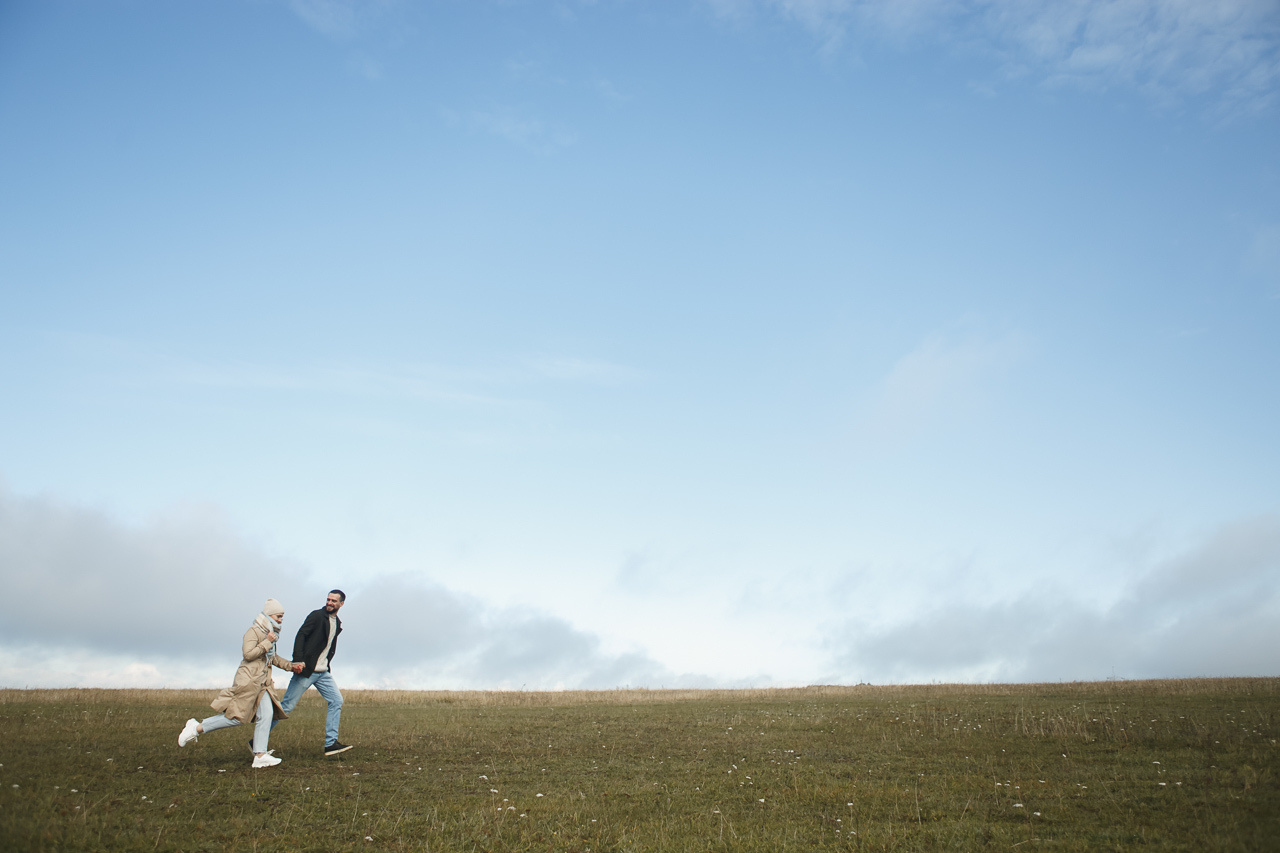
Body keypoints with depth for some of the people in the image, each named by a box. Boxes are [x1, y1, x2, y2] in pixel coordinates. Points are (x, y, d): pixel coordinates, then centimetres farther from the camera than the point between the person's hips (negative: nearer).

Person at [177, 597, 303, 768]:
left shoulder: (270, 633, 17)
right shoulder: (254, 631, -9)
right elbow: (248, 654, -21)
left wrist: (290, 666, 21)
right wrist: (267, 642, -18)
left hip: (262, 683, 9)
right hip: (249, 679, -9)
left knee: (267, 715, -3)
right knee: (236, 716, -8)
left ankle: (260, 755, -3)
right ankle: (197, 728, 7)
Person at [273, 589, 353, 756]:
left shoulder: (337, 624, 14)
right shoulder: (317, 616, -8)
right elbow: (301, 635, -18)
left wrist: (327, 664, 11)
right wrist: (298, 660, -29)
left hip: (323, 672, 7)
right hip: (306, 670, -7)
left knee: (337, 700, -3)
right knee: (287, 705, -4)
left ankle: (330, 744, -2)